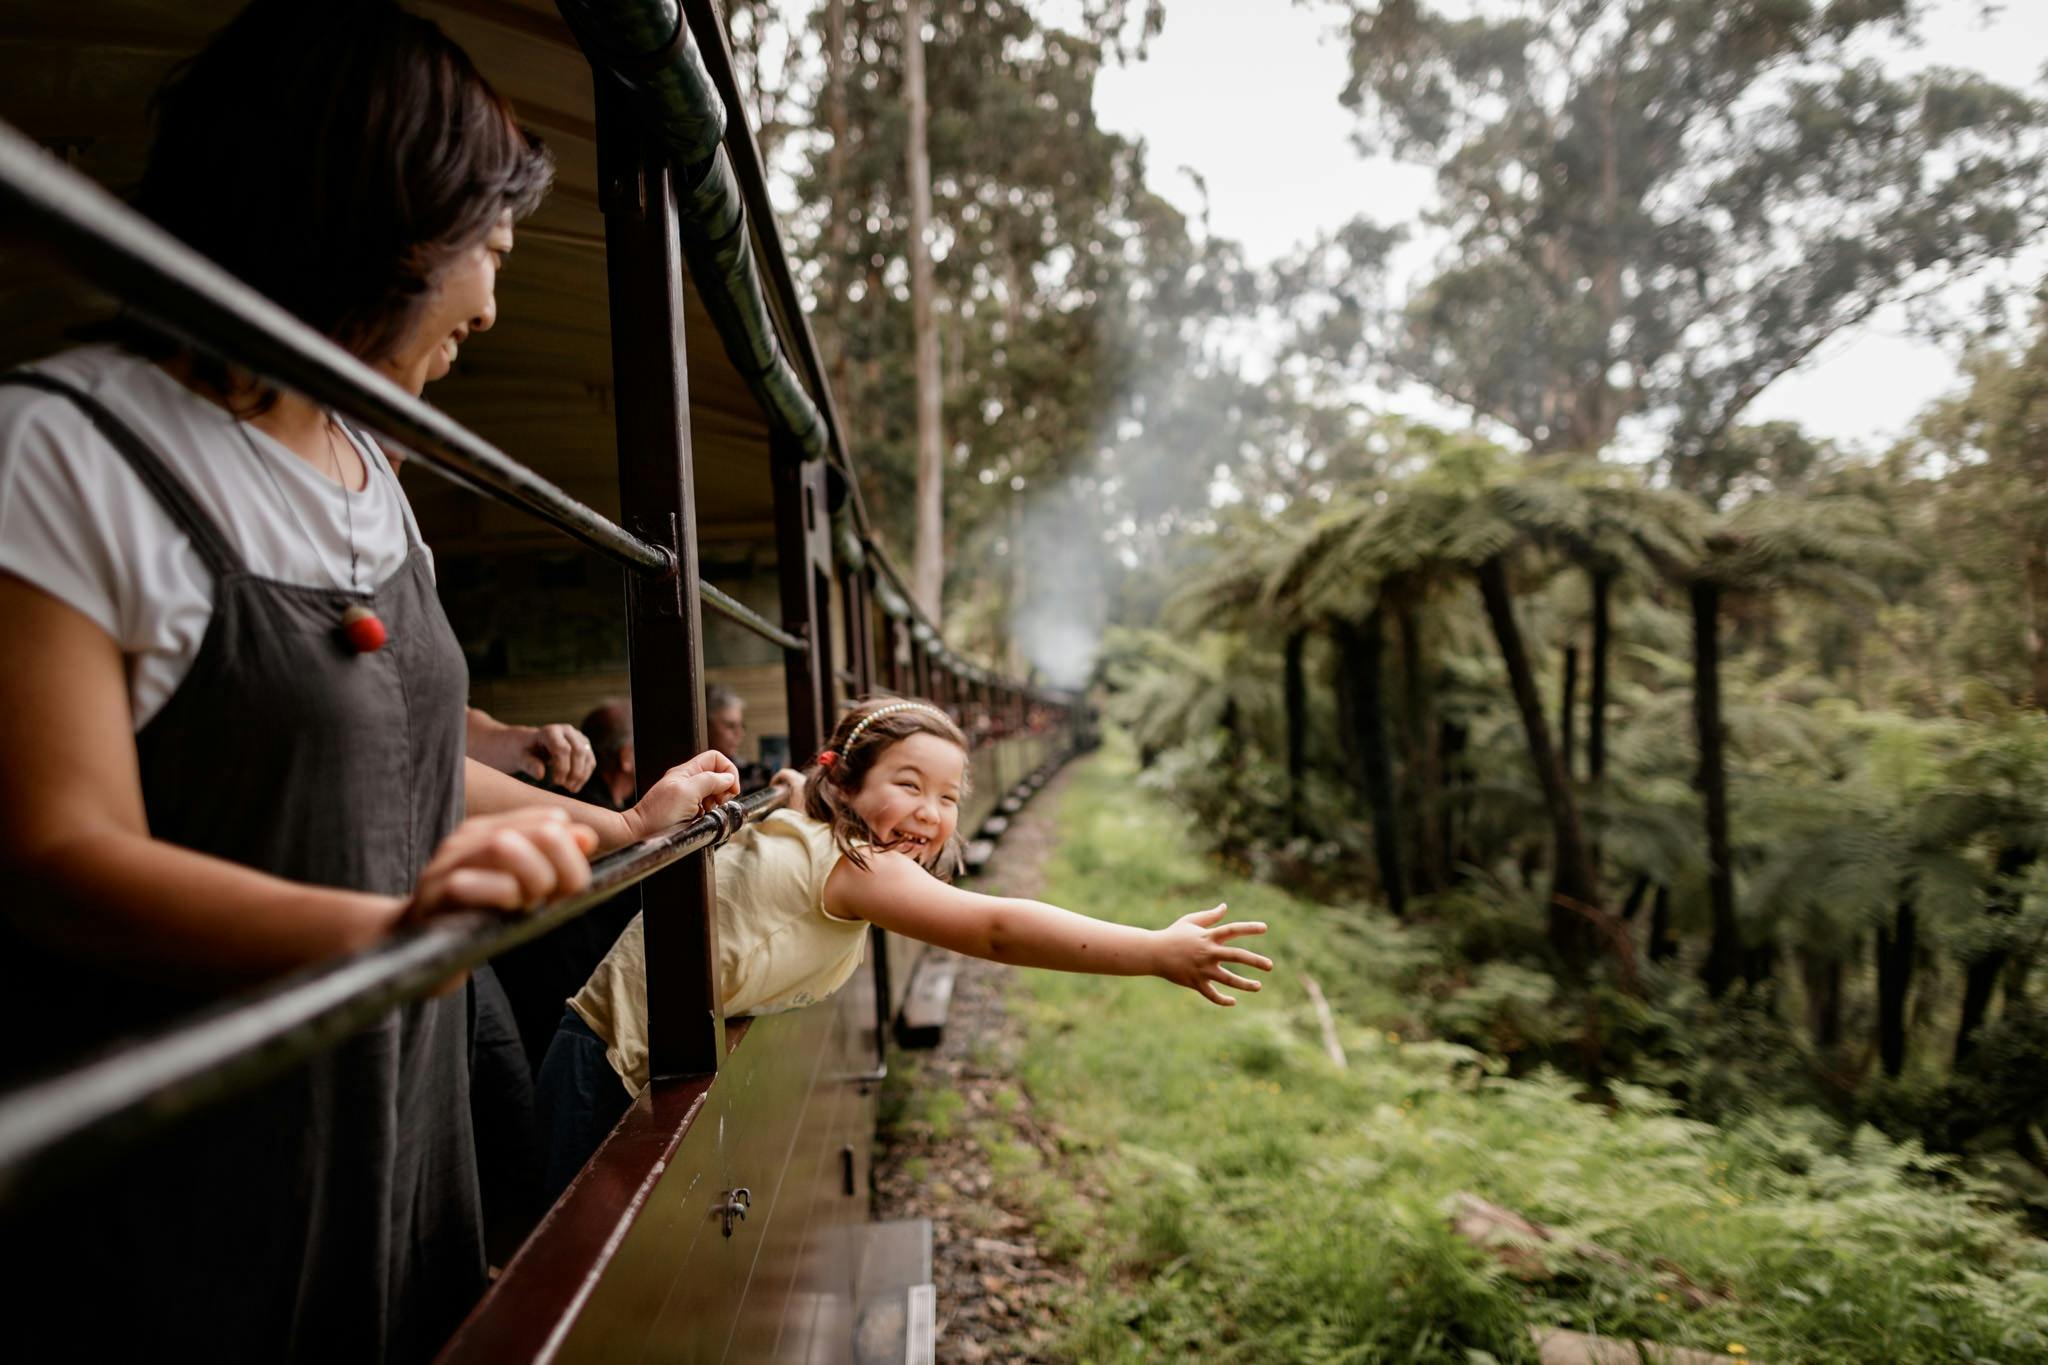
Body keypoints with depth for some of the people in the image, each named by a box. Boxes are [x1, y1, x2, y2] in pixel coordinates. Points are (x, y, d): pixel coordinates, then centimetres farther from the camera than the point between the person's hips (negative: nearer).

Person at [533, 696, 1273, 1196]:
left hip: (652, 1065, 9)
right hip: (612, 1069, -9)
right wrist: (1158, 953, -34)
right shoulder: (852, 864, -26)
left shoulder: (808, 831, 4)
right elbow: (997, 929, -35)